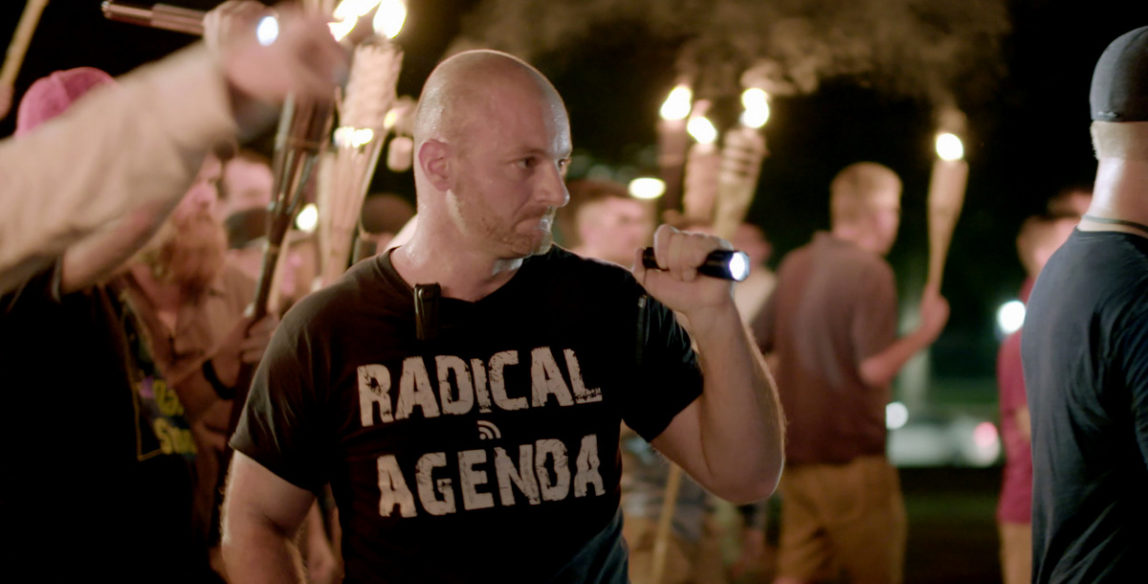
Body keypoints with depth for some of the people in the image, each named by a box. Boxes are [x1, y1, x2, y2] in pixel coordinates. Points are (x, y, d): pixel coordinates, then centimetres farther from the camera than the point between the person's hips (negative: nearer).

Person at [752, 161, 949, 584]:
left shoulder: (794, 265, 9)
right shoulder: (869, 272, -13)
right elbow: (875, 368, -19)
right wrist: (926, 330, -6)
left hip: (797, 452, 7)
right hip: (853, 455, -7)